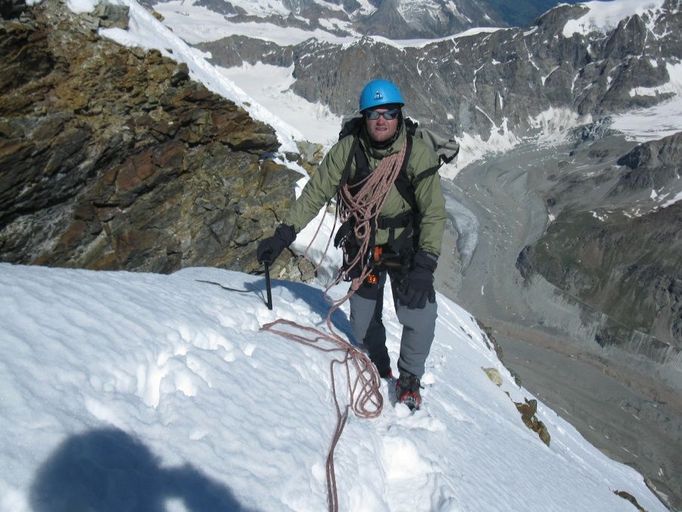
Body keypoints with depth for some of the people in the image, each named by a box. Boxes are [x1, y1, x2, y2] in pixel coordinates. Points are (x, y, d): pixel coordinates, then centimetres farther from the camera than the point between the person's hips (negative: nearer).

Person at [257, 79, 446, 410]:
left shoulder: (419, 155, -19)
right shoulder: (347, 150, -15)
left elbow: (434, 214, -20)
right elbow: (315, 193, -10)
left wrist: (424, 265, -30)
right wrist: (283, 234, -16)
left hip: (406, 249, -1)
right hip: (363, 247, 2)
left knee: (419, 318, -14)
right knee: (363, 324, 9)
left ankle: (409, 378, 15)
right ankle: (379, 373, 40)